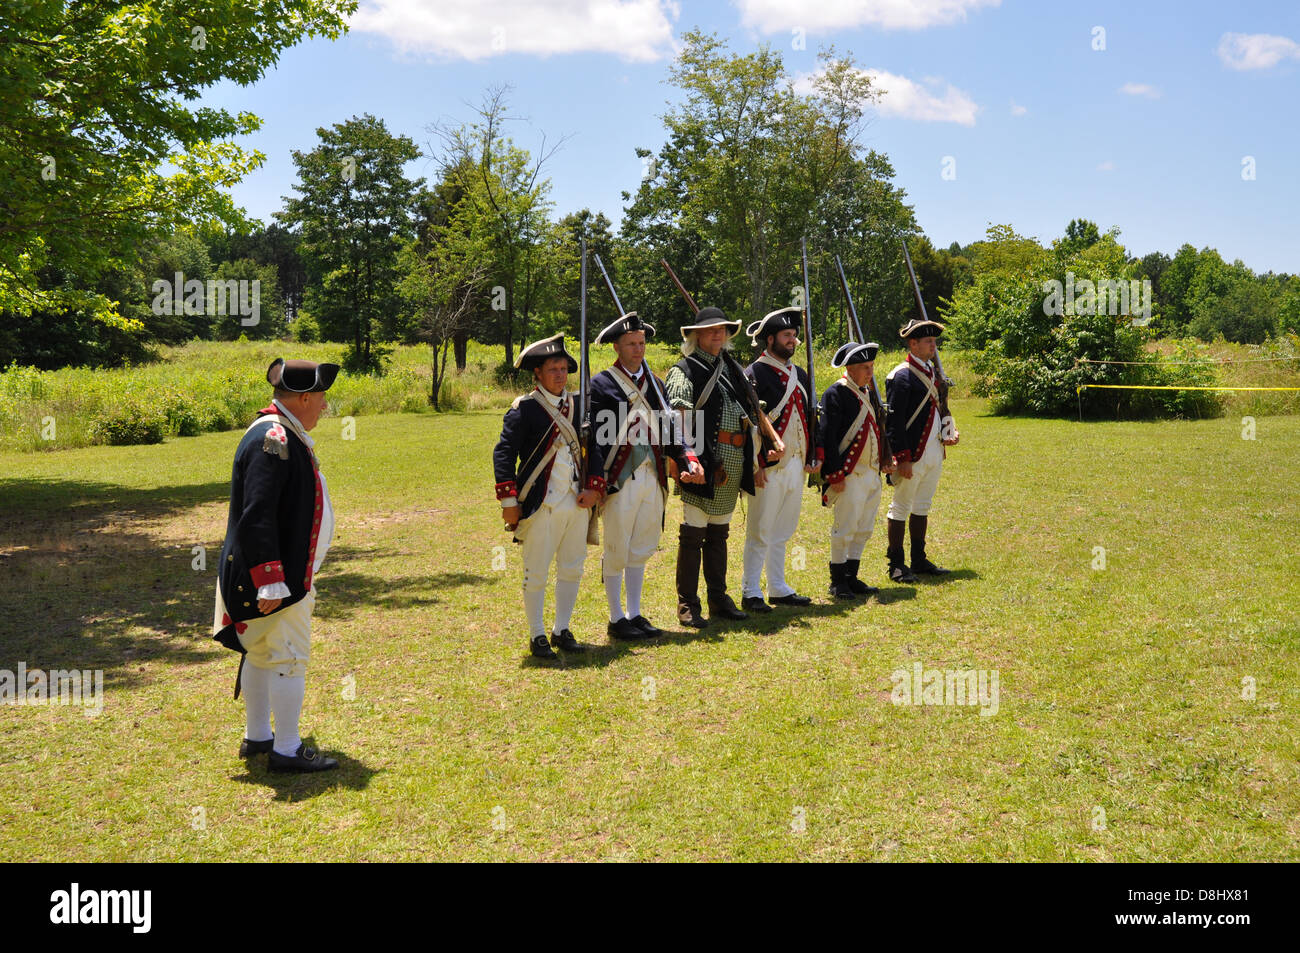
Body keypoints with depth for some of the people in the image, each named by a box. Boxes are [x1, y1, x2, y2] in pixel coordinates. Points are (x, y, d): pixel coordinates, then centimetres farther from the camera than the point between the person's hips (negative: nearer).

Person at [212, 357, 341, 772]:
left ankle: (257, 737, 29)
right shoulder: (274, 439, -21)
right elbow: (256, 516, -27)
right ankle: (286, 750, 3)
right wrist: (270, 581, -28)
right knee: (290, 657, -4)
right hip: (277, 575, -11)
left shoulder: (283, 435, 13)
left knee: (261, 653, 18)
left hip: (287, 573, 11)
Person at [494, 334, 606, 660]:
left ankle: (562, 630, 27)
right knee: (536, 574, 2)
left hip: (577, 502, 6)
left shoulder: (578, 405, 10)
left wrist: (594, 488, 3)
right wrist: (509, 501, -13)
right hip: (542, 505, -5)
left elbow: (594, 448, 15)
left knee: (572, 570, 13)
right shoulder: (524, 409, -7)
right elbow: (504, 453, -9)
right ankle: (537, 636, 15)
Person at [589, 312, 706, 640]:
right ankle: (616, 619, 12)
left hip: (652, 478, 6)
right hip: (620, 478, -6)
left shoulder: (655, 383, 13)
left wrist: (686, 460, -3)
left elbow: (669, 427, 12)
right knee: (616, 551, 2)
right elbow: (594, 437, -10)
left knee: (640, 549, 13)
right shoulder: (601, 384, -6)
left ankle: (634, 615, 23)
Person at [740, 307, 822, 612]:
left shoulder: (799, 374, 15)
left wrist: (816, 454, 12)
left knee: (782, 531, 15)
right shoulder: (754, 374, -10)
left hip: (797, 464, 7)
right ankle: (750, 593, 5)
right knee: (760, 533, -2)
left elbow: (810, 416, 19)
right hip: (770, 467, -7)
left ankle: (778, 589, 24)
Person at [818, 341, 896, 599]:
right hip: (850, 475, -9)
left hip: (872, 474, 9)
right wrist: (834, 474, -19)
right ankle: (838, 582, 6)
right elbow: (827, 435, -16)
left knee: (864, 529, 13)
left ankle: (851, 578, 22)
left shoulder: (867, 393, 15)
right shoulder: (836, 394, -11)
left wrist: (886, 458, 11)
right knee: (845, 528, -4)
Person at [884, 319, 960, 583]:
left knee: (922, 506, 16)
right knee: (901, 507, 0)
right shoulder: (901, 376, -13)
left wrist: (948, 432, 7)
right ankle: (896, 565, 6)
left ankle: (919, 560, 25)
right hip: (913, 454, -9)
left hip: (934, 452, 9)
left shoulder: (932, 371, 14)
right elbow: (894, 421, -16)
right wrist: (902, 458, -19)